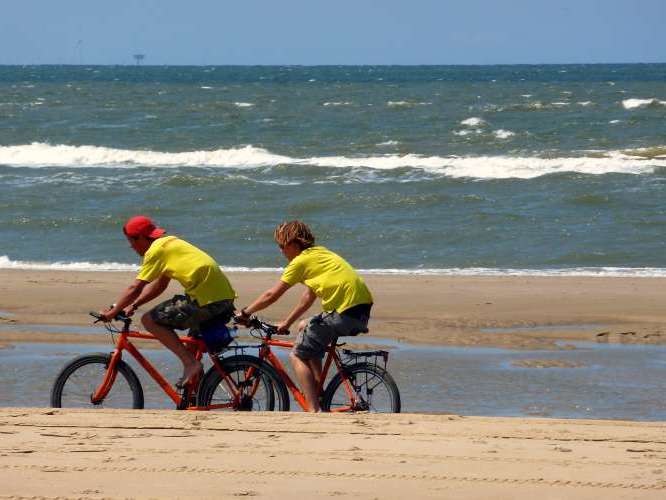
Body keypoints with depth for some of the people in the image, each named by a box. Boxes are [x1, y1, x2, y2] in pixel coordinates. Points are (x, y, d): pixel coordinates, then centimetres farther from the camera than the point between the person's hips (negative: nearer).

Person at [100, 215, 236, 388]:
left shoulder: (156, 250, -6)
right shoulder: (169, 243, 23)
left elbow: (136, 288, -8)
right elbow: (159, 286, 28)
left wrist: (112, 312, 2)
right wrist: (133, 306, 24)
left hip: (206, 301, -9)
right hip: (226, 299, 9)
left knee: (149, 320, -3)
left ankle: (190, 362, -10)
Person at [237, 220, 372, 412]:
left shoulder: (301, 260, -3)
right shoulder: (320, 253, 23)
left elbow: (272, 295, -2)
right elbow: (308, 298, 29)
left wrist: (245, 313, 10)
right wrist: (286, 323, 32)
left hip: (344, 314, -9)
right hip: (363, 312, 9)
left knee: (298, 356, 1)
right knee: (306, 328, 28)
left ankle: (314, 409, -11)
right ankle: (318, 396, 26)